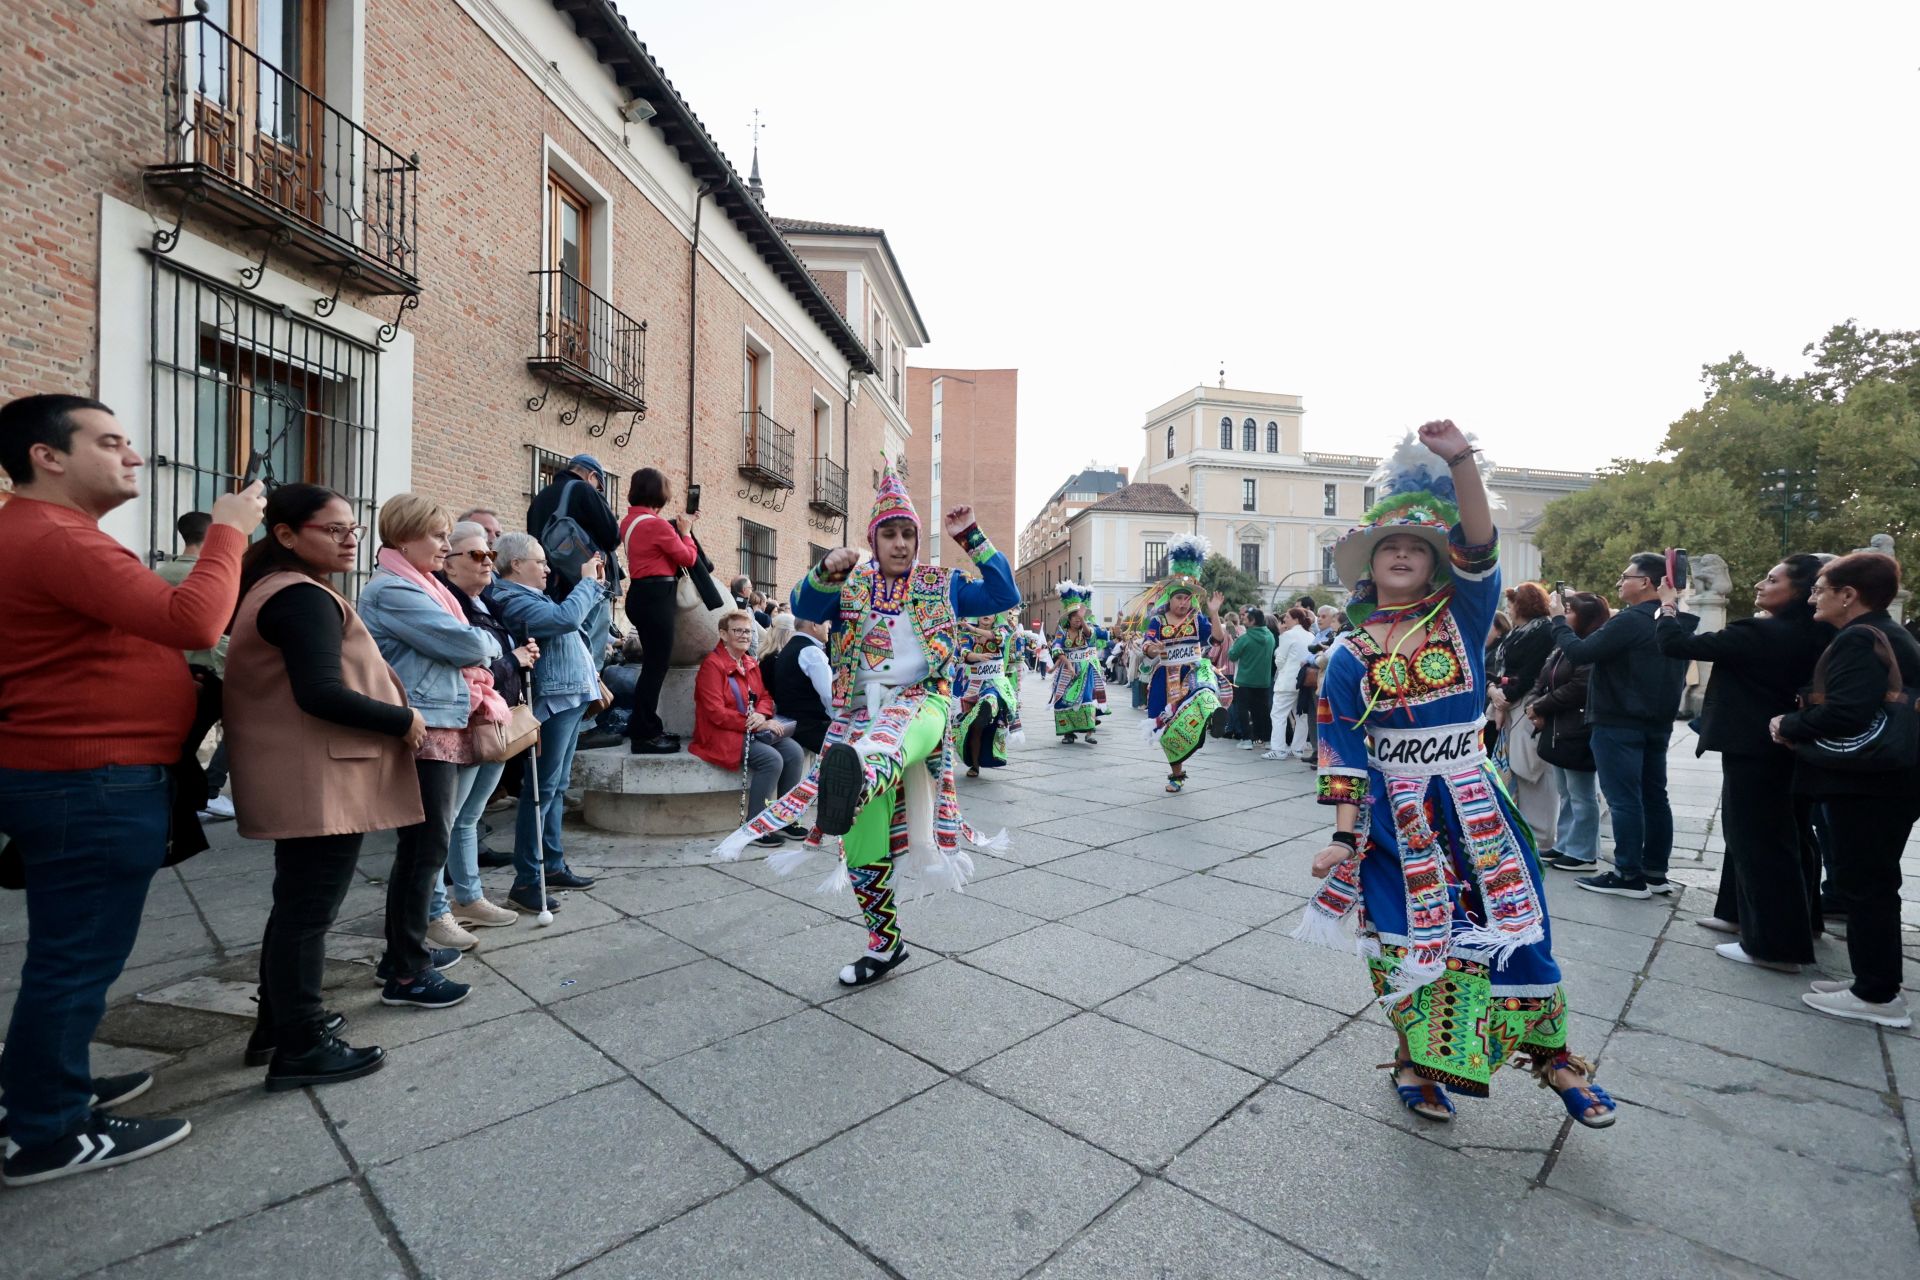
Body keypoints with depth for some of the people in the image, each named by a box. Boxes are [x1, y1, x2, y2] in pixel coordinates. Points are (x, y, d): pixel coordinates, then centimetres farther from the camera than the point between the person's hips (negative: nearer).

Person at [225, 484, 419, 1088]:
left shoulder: (274, 589, 17)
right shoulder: (305, 598, -18)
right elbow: (322, 695, -28)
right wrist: (403, 720, -16)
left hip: (303, 781, 11)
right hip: (320, 783, -11)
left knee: (296, 903, 21)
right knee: (309, 909, -2)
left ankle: (278, 1022, 34)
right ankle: (301, 1049, 9)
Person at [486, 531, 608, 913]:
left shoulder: (530, 597, 19)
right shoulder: (515, 601, -13)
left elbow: (578, 624, 28)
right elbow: (567, 618, -28)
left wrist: (597, 585, 18)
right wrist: (588, 581, -13)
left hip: (570, 701, 10)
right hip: (553, 702, -10)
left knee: (557, 789, 14)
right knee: (542, 791, -8)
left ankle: (553, 866, 24)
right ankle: (526, 882, -3)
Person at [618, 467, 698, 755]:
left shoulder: (629, 520, 13)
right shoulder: (656, 523, -16)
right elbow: (688, 558, -9)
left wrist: (677, 526, 15)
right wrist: (685, 531, 5)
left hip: (640, 593, 10)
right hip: (656, 596, -10)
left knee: (652, 662, 17)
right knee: (657, 665, -6)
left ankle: (644, 726, 24)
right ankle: (644, 736, -2)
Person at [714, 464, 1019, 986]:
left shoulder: (942, 584, 12)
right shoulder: (850, 585, 11)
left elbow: (1005, 595, 4)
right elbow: (804, 607, -7)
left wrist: (972, 538, -1)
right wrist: (827, 571, -28)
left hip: (922, 700, -2)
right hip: (862, 710, 2)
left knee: (893, 734, -42)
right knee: (863, 842, 3)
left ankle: (857, 782, -76)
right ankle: (884, 943, 23)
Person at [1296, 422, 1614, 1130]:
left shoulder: (1461, 618, -1)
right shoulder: (1349, 655, -4)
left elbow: (1480, 547, -21)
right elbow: (1343, 754, -6)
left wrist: (1461, 460, -33)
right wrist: (1343, 836, -11)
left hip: (1472, 804, 1)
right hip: (1394, 815, -1)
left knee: (1513, 925, 9)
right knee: (1406, 936, 8)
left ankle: (1552, 1055, 33)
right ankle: (1417, 1059, 30)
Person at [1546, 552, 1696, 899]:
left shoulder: (1630, 621, -19)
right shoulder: (1676, 623, 12)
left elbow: (1580, 652, -19)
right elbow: (1678, 675, 21)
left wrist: (1558, 619, -6)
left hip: (1620, 724, -9)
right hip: (1658, 723, 9)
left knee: (1623, 799, -5)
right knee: (1654, 796, 13)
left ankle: (1629, 876, -1)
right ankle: (1655, 872, 20)